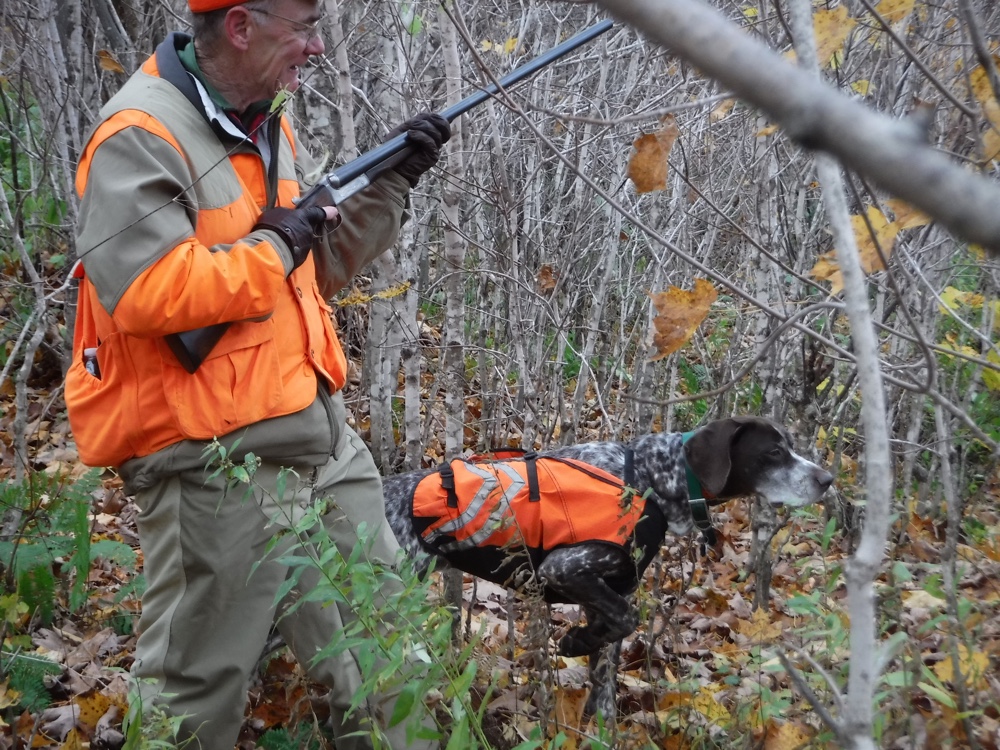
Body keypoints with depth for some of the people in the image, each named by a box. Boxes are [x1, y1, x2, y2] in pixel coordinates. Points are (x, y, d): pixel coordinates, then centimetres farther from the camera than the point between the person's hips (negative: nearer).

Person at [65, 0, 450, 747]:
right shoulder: (141, 138, -17)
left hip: (325, 439, 9)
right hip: (216, 462, -9)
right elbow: (144, 293, -29)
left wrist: (392, 182, 6)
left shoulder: (268, 125, 12)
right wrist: (270, 247, -18)